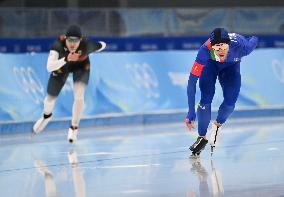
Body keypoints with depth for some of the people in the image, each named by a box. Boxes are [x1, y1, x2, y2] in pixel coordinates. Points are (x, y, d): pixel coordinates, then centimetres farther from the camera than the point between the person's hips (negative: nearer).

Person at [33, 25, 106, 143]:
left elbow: (102, 45, -15)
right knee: (50, 99, 13)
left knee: (79, 97, -21)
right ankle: (46, 116, 52)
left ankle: (74, 128, 4)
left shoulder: (86, 45, -38)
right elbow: (49, 67, -50)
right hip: (61, 67, 1)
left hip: (81, 67, -1)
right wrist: (66, 59, -65)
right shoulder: (58, 45, -41)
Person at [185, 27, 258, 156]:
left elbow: (254, 41, -15)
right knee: (206, 101, -14)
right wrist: (191, 112, -42)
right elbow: (192, 81, -39)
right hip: (210, 64, -1)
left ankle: (217, 125, 21)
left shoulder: (241, 46, -41)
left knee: (230, 103, -12)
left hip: (231, 66, 1)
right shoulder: (205, 50, -43)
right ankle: (202, 138, 10)